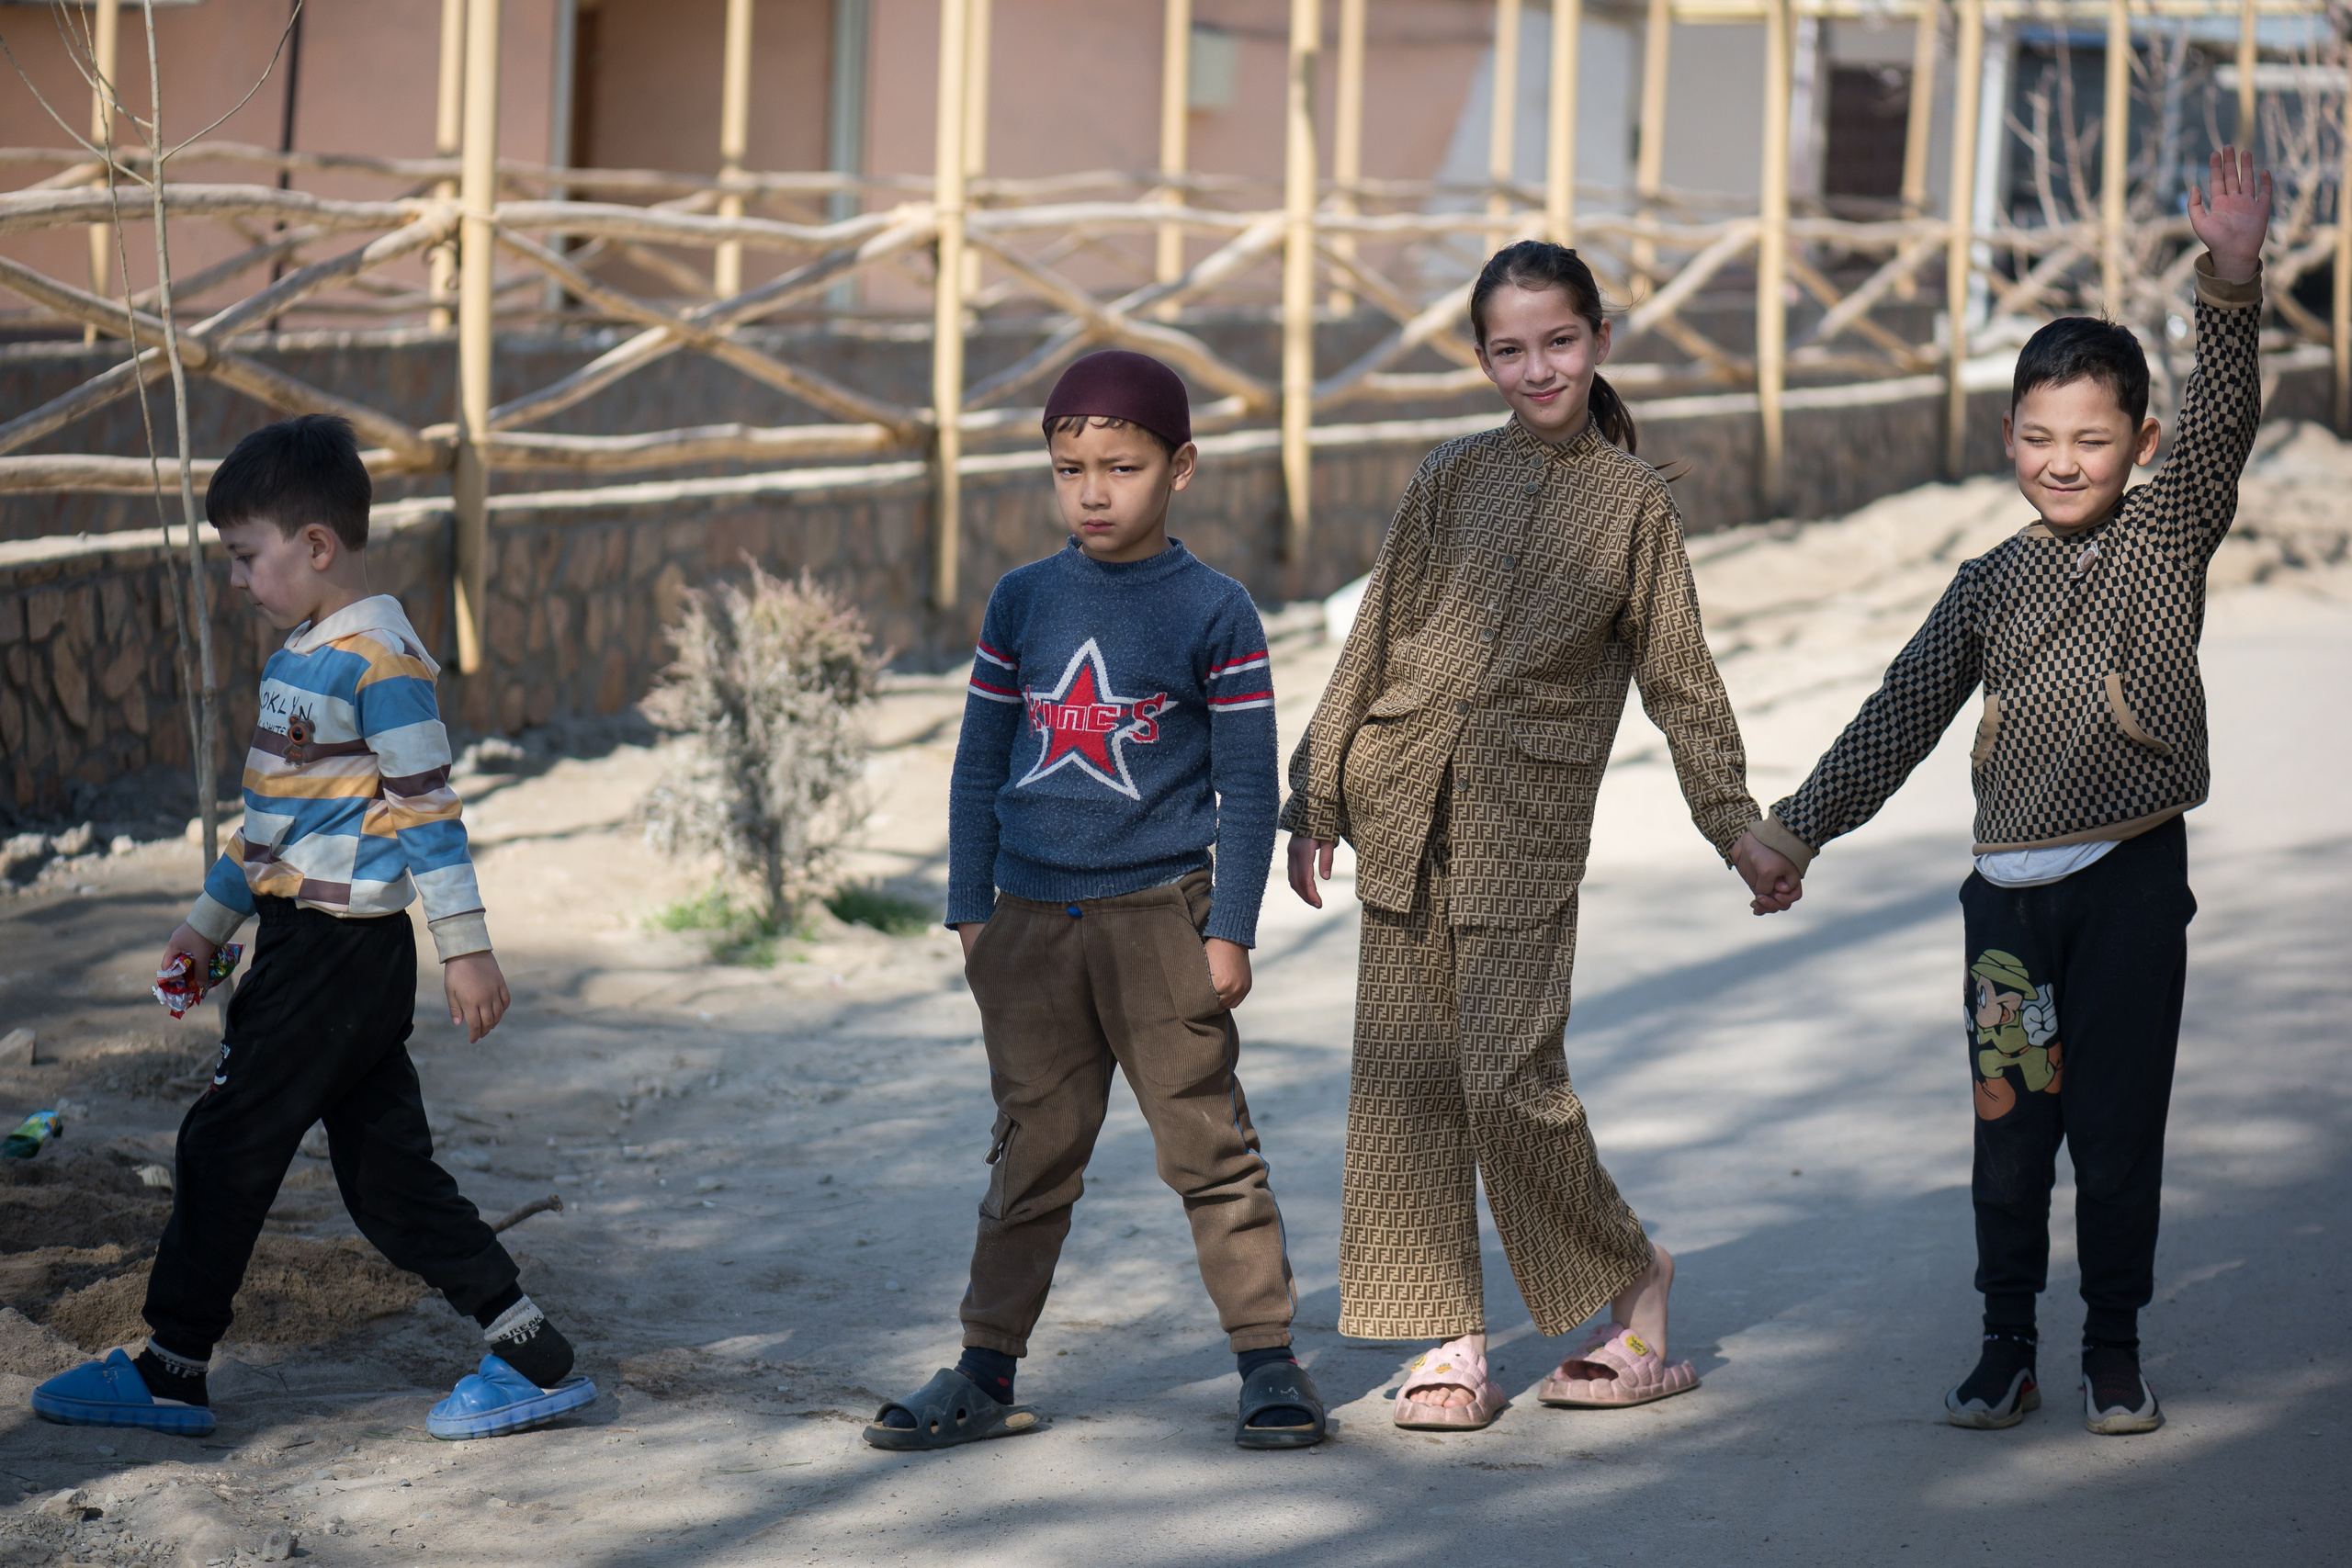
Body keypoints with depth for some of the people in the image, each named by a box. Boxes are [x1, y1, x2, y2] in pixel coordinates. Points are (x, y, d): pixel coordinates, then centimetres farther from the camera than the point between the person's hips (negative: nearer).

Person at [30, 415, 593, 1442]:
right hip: (307, 941, 9)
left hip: (338, 952, -9)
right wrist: (210, 920, 26)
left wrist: (465, 946, -18)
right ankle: (534, 1359, 9)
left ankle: (170, 1373, 8)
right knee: (385, 1173, 7)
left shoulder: (380, 661, -14)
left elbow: (426, 806, -17)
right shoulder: (302, 655, 15)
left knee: (226, 1146, -1)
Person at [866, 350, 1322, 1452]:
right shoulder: (1022, 602, 8)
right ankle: (986, 1371, 13)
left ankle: (1267, 1356, 5)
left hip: (1160, 917, -4)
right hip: (1031, 923, 4)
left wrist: (1229, 930, -6)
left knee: (1206, 1144, -1)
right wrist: (972, 911, 8)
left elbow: (1249, 785, -2)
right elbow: (979, 763, 13)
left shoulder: (1214, 613, -3)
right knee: (1031, 1155, 9)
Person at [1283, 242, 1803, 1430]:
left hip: (1528, 818, -3)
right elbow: (1376, 642, 13)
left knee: (1510, 1074, -11)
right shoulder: (1450, 481, 10)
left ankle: (1629, 1277, 12)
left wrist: (1740, 830, 4)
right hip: (1404, 800, 3)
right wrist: (1317, 798, 10)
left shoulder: (1635, 503, 5)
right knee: (1405, 1075, 2)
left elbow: (1681, 681, 8)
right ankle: (1448, 1336, 10)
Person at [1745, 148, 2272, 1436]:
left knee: (2120, 1122, 1)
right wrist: (1801, 826, 14)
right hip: (2012, 885, 2)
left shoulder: (2170, 534, 2)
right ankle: (2006, 1348, 17)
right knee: (2009, 1125, 6)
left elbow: (2222, 423, -13)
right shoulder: (1988, 588, 9)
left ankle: (2115, 1350, 14)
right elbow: (1902, 717, 15)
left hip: (2134, 873, -2)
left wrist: (2232, 280, -28)